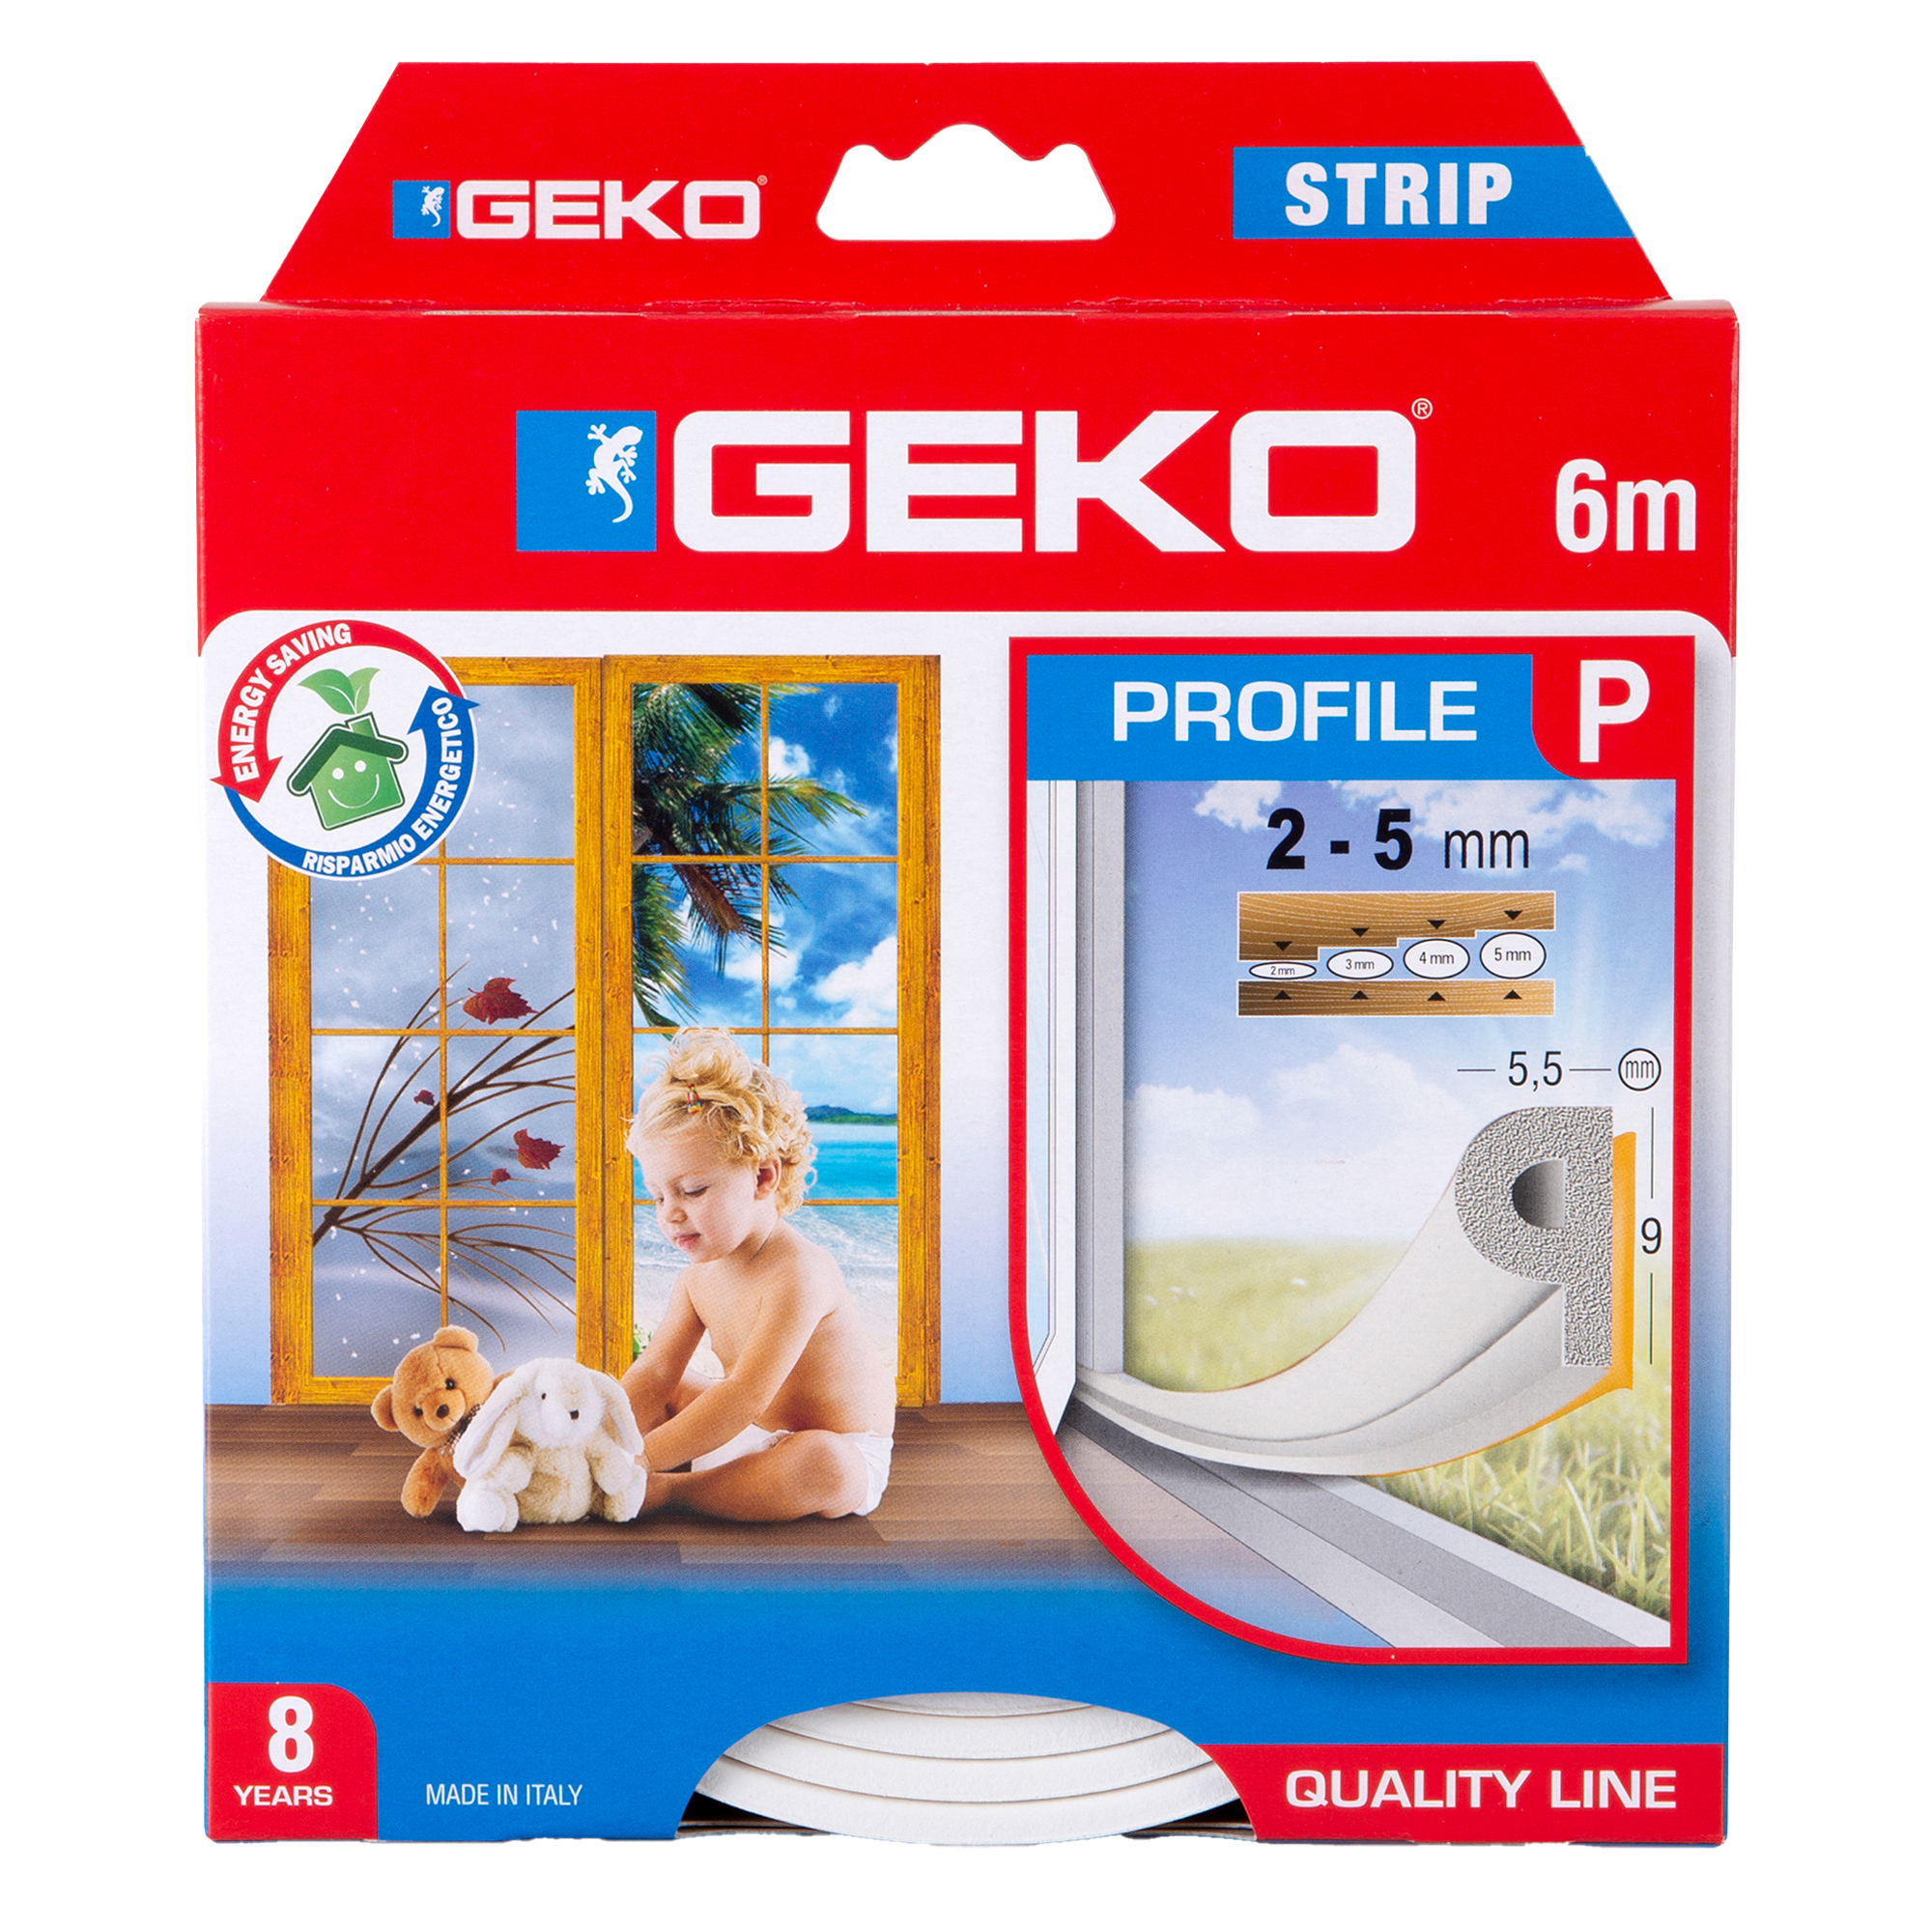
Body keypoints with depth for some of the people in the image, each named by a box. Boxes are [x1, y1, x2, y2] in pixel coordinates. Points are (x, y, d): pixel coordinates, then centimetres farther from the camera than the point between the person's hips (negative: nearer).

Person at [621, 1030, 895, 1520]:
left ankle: (669, 1490, -26)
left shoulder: (797, 1273, -27)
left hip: (843, 1448, -8)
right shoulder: (700, 1277, 2)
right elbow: (653, 1374, -1)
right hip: (749, 1435, 9)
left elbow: (744, 1396, -34)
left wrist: (636, 1463, -36)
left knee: (820, 1467, -40)